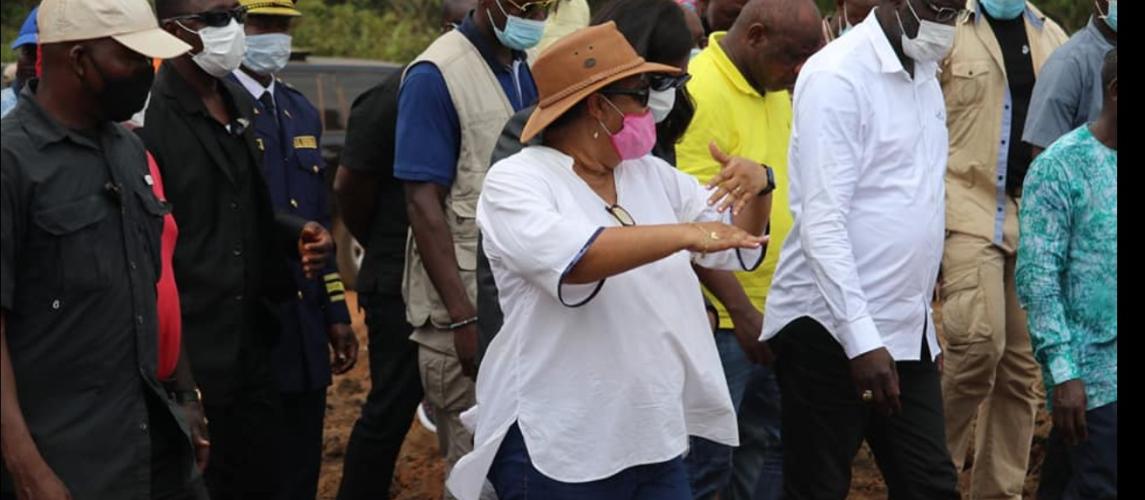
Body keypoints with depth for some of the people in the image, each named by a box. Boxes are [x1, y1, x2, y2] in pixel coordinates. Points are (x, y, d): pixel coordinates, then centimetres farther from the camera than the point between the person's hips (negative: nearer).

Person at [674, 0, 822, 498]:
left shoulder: (774, 90, 10)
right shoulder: (701, 93, -17)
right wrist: (741, 311, -23)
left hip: (777, 311, 9)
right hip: (723, 317, -9)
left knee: (771, 441, 16)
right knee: (708, 456, -2)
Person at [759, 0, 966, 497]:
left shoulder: (924, 74, 12)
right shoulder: (836, 76, -13)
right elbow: (821, 220, -19)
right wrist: (861, 339, -23)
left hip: (908, 329, 8)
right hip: (832, 329, -8)